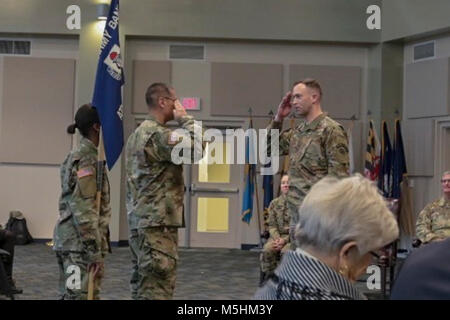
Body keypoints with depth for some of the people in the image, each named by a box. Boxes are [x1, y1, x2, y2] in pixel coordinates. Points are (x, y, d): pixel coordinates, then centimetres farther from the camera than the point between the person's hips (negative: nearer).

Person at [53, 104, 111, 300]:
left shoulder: (78, 156, 16)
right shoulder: (86, 159, -14)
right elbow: (84, 209, -20)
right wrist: (95, 250, -20)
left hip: (69, 240, 10)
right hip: (81, 242, -10)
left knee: (70, 295, 12)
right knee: (81, 295, -8)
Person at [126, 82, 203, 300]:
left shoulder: (138, 133, 19)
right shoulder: (158, 134, -13)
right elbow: (198, 148, -23)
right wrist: (185, 118, -9)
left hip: (139, 220, 10)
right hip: (157, 221, -10)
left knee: (142, 284, 12)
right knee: (157, 287, -9)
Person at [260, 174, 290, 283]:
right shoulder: (275, 203, 12)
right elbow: (272, 225, 9)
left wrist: (285, 240, -18)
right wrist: (277, 239, -11)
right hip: (277, 236, 4)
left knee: (286, 251, -35)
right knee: (267, 250, -28)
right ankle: (269, 277, -18)